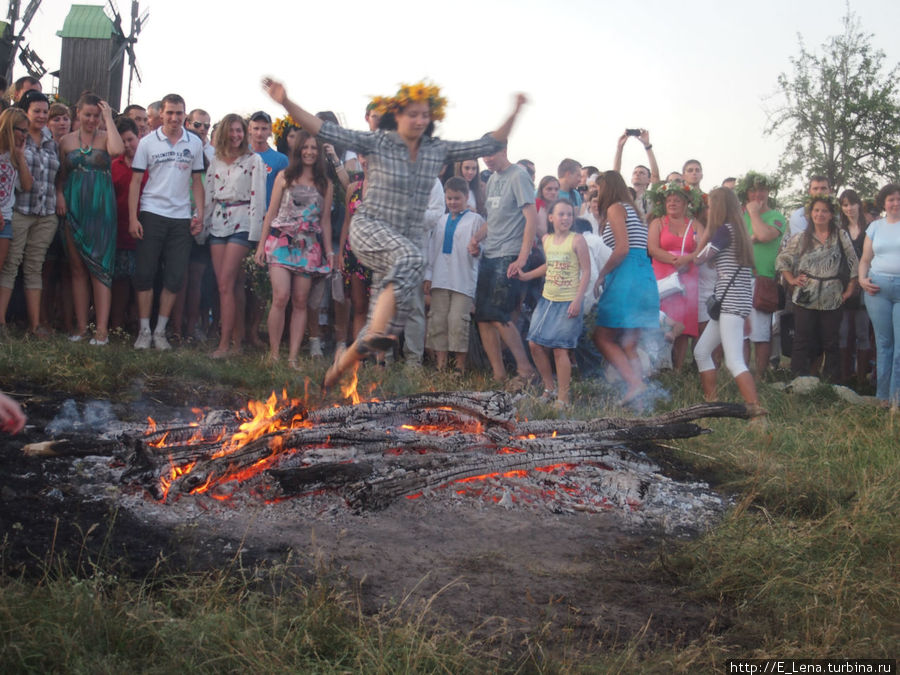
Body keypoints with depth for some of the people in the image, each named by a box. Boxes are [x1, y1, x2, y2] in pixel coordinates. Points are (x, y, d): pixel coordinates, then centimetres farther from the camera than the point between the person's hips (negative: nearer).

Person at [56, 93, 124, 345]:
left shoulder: (105, 137, 4)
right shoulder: (66, 141, 11)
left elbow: (117, 150, -20)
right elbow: (60, 174, 12)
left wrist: (109, 119, -11)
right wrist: (59, 195, -6)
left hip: (101, 209, -3)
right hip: (74, 208, 3)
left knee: (100, 267, -6)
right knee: (77, 268, 5)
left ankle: (102, 329, -8)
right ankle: (81, 326, 10)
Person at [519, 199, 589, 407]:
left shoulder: (577, 240, -9)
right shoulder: (546, 239, 8)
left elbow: (586, 271, -9)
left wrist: (578, 300, -16)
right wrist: (526, 276, 16)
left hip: (568, 302, -6)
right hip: (547, 299, 6)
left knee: (560, 349, -7)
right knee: (535, 344, 4)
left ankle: (563, 397, 2)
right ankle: (549, 388, 21)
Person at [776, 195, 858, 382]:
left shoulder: (841, 236, 4)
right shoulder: (801, 238, 6)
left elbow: (854, 263, 5)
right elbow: (781, 260, 11)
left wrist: (850, 289, 0)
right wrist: (791, 279, 1)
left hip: (832, 298, 0)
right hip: (805, 297, 0)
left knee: (831, 343, 5)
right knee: (802, 342, 1)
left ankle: (832, 383, 13)